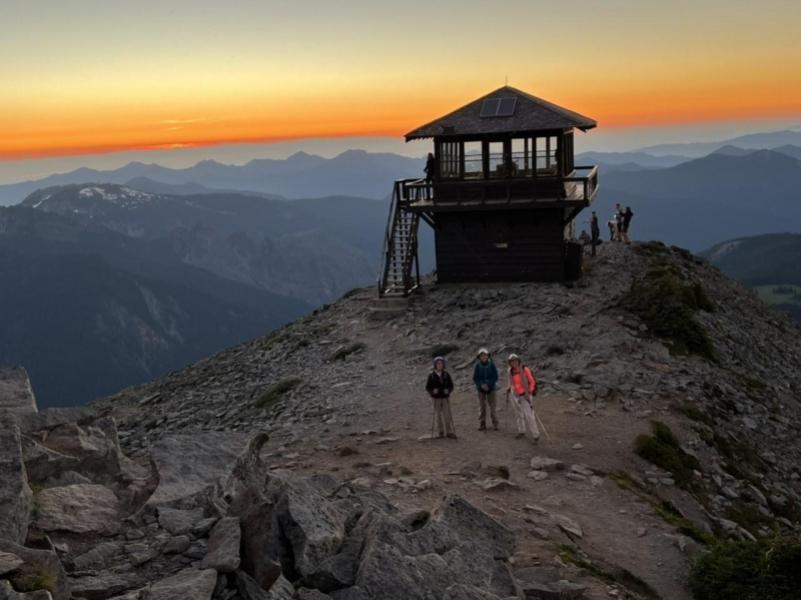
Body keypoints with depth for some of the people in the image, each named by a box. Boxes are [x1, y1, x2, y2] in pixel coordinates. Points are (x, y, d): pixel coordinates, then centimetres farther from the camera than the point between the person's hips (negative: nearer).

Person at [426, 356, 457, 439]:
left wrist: (448, 390, -14)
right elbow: (427, 387, 2)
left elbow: (451, 385, 6)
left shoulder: (446, 375, 0)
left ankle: (450, 432, 2)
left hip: (445, 398, 0)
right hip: (436, 398, 0)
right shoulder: (431, 376, -3)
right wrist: (432, 391, -18)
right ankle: (441, 433, 15)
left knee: (448, 415, -4)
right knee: (438, 416, 5)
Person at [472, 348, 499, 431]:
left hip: (491, 388, -1)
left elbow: (495, 377, -3)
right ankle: (482, 425, 9)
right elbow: (475, 378, 0)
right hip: (481, 389, 1)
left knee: (492, 406, -2)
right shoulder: (477, 366, -3)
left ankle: (495, 424, 4)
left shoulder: (492, 365, -4)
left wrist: (488, 385, -14)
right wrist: (481, 385, -14)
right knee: (482, 406, 3)